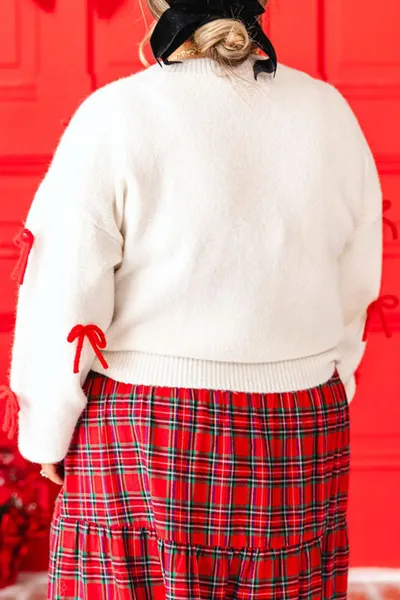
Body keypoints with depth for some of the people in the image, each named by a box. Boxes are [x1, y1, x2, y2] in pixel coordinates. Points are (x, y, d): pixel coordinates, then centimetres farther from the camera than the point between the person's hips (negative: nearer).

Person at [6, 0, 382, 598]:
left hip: (145, 434, -4)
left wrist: (47, 432, 3)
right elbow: (356, 291, 9)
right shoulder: (330, 113, 1)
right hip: (302, 432, 4)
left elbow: (65, 301, -10)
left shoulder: (116, 116, -12)